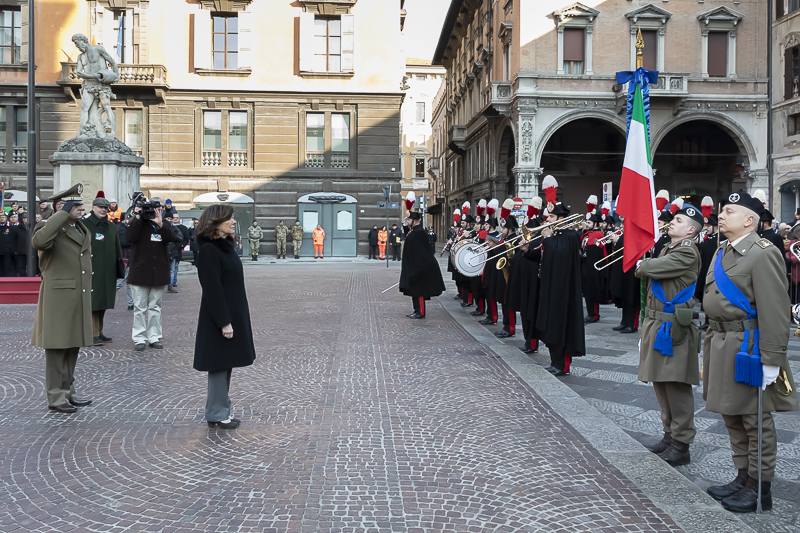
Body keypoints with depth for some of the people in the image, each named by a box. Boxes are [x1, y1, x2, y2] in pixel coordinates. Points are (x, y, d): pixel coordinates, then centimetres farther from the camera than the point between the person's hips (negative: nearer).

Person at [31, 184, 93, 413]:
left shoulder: (83, 230, 17)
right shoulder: (51, 227, -9)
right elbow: (38, 241, -34)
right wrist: (63, 214, -26)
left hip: (79, 299, 8)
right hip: (58, 299, -8)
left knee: (73, 348, 14)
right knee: (57, 348, 0)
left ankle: (68, 391, 25)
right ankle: (55, 397, 8)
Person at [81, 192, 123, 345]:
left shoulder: (111, 227, 15)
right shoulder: (84, 224, -3)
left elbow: (117, 249, 19)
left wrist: (120, 267, 16)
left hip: (107, 272, 6)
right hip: (91, 271, -6)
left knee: (103, 302, 13)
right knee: (93, 303, -5)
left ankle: (100, 332, 22)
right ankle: (94, 334, -2)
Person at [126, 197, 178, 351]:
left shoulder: (164, 225, 11)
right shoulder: (139, 223, 3)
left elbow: (172, 237, -10)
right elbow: (130, 237, -16)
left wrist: (160, 224, -23)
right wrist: (137, 217, -17)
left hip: (159, 273, 3)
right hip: (140, 272, -3)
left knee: (155, 307, 8)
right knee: (140, 307, 0)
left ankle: (154, 337, 14)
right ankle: (139, 339, 6)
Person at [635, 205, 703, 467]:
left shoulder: (687, 252, -14)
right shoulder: (668, 249, 18)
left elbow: (650, 268, -20)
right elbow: (644, 269, 17)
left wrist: (642, 266, 0)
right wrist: (646, 267, -3)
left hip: (673, 328, -10)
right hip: (657, 323, 10)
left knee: (676, 386, -4)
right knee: (661, 383, 15)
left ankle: (681, 446, 4)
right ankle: (670, 435, 28)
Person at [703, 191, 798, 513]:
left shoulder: (763, 254, -14)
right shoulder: (722, 252, 14)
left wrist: (772, 360, -20)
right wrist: (712, 345, 19)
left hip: (747, 347, -9)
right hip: (720, 344, 9)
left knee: (756, 420, 3)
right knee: (732, 417, 17)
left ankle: (761, 490, 15)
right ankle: (743, 478, 30)